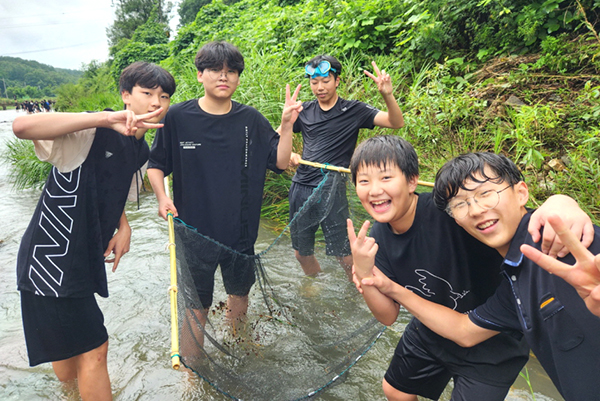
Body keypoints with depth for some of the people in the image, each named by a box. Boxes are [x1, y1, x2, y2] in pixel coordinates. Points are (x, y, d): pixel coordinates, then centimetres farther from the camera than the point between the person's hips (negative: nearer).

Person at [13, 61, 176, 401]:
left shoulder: (141, 150, 8)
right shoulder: (92, 133, -19)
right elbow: (23, 127, -35)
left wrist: (123, 226, 2)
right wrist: (106, 118, -40)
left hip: (86, 256, 8)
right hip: (53, 256, -8)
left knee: (67, 342, 26)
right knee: (93, 348, -1)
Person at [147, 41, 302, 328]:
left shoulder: (250, 120, -2)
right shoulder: (177, 117, -8)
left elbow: (280, 162, -3)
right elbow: (155, 164, 2)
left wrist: (287, 125, -15)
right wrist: (162, 197, -13)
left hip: (240, 228, 3)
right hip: (193, 228, -2)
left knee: (240, 290, 22)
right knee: (196, 301, 11)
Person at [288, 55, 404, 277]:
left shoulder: (353, 110, 0)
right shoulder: (305, 111, 8)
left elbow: (396, 122, -9)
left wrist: (388, 95, -27)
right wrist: (288, 154, -3)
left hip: (331, 190, -4)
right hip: (300, 188, 4)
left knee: (344, 255, -3)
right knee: (302, 253, 16)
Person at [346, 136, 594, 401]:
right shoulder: (378, 238, -14)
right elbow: (388, 316, -12)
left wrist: (561, 204, -62)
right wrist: (363, 274, -30)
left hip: (490, 347, -5)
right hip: (429, 335, 6)